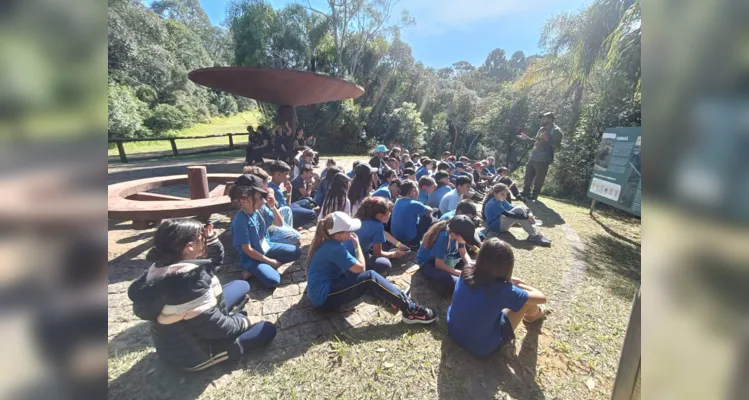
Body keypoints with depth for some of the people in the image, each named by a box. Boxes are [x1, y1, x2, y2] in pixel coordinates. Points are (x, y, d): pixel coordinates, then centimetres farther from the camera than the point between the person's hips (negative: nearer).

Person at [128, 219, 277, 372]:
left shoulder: (161, 267, -8)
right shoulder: (190, 278, -36)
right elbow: (214, 327, -29)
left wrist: (210, 236, -5)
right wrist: (241, 322, -11)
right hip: (192, 353, -8)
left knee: (241, 285, 10)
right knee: (267, 329, -1)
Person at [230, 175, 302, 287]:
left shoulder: (259, 210, -6)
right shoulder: (240, 220, -24)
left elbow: (280, 224, 3)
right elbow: (247, 250, -21)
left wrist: (273, 207, -15)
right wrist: (269, 261, -15)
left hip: (267, 247, 7)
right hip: (251, 258, -7)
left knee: (296, 252, -1)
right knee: (273, 281, -28)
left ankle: (260, 268, -2)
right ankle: (254, 269, 2)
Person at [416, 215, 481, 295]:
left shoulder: (457, 232, -15)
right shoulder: (443, 237, -34)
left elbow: (463, 253, -3)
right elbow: (439, 264, -29)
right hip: (428, 261, -8)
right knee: (450, 283, -36)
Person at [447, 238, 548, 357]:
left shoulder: (467, 272, -15)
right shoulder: (502, 290, -28)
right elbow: (542, 298, -9)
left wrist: (509, 281, 7)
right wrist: (519, 285, 5)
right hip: (482, 348, -4)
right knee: (527, 300, 1)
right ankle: (534, 314, 35)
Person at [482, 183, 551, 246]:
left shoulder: (501, 201, 11)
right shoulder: (493, 204, -21)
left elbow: (512, 209, 7)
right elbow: (508, 214, -26)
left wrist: (529, 214, -8)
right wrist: (527, 217, -25)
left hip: (501, 222, 10)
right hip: (496, 226, -10)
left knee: (519, 210, -5)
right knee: (518, 210, -22)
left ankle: (535, 233, -12)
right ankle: (534, 235, -21)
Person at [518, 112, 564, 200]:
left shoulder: (556, 131, -7)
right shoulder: (541, 129, 18)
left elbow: (557, 146, -15)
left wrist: (548, 139, -26)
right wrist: (527, 138, 24)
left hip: (543, 160, -8)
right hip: (533, 158, 8)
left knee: (538, 181, -1)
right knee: (528, 177, 15)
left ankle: (533, 196, 10)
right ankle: (525, 193, 29)